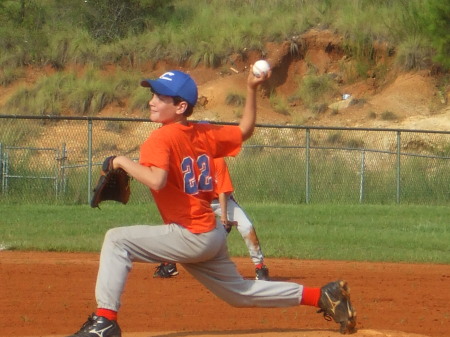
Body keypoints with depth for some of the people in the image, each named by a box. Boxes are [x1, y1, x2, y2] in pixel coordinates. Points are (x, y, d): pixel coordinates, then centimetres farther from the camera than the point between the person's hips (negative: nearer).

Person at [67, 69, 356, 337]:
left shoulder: (161, 139, -16)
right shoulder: (204, 134, 8)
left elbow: (157, 181, -32)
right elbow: (245, 130, 20)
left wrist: (124, 162, -18)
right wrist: (252, 91, 17)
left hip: (190, 237, -9)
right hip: (214, 235, 9)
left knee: (117, 240, -12)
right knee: (240, 293, 25)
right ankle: (323, 296, 25)